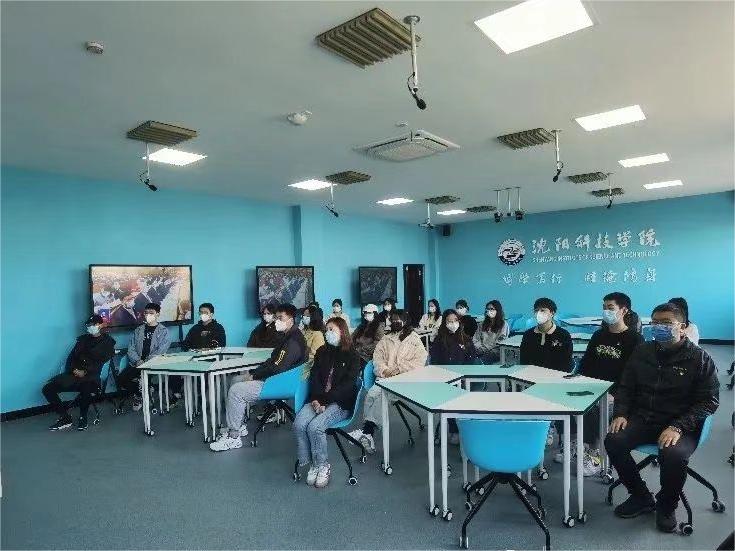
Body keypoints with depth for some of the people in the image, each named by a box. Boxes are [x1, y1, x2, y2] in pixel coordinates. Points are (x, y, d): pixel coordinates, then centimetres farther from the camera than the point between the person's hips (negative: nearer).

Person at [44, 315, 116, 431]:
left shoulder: (108, 342, 6)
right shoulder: (83, 339, 21)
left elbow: (101, 362, -6)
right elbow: (72, 356, 14)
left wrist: (85, 372, -19)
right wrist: (73, 369, -7)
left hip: (91, 376, -6)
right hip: (74, 373, 6)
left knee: (85, 385, -40)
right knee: (47, 389, -12)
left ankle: (83, 418, -15)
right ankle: (65, 418, 0)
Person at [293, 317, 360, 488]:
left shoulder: (352, 355, 0)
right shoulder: (322, 352, 15)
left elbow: (348, 384, -9)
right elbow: (314, 377, 6)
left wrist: (324, 400, -19)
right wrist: (316, 399, -13)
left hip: (341, 403, -4)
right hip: (318, 400, 5)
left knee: (315, 426, -28)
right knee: (299, 424, -23)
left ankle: (322, 465, -5)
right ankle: (310, 463, -5)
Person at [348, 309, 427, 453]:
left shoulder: (414, 339, 9)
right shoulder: (385, 340, 22)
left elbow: (419, 362, -3)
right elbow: (377, 359, 13)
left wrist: (398, 369, -11)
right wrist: (384, 370, -8)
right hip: (385, 377, 4)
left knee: (383, 393, -30)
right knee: (372, 393, -26)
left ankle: (366, 431, -24)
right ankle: (368, 432, -24)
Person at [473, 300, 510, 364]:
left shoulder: (504, 325, 5)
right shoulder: (483, 324, 20)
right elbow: (475, 339, 16)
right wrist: (480, 349, -3)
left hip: (494, 353, -4)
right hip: (481, 352, 4)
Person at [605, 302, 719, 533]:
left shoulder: (699, 358, -4)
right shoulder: (642, 352, 8)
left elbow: (709, 401, -7)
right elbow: (625, 387, 16)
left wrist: (678, 427, -19)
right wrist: (621, 413, -2)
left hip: (681, 425, -3)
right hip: (643, 419, 4)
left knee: (674, 455, -33)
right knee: (613, 441, -21)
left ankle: (666, 507, 1)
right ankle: (641, 497, 5)